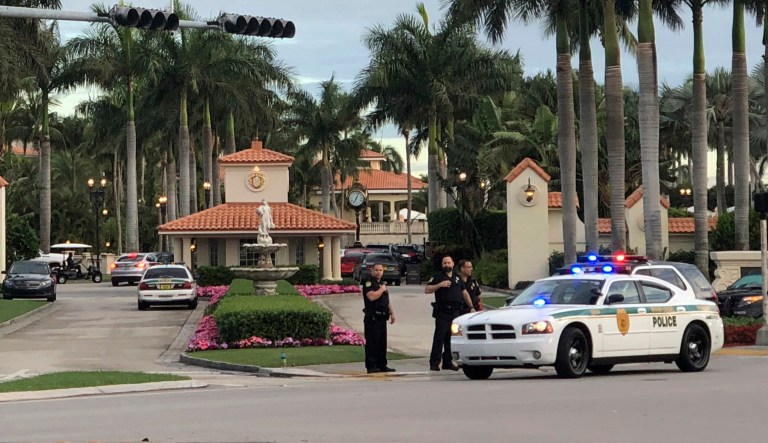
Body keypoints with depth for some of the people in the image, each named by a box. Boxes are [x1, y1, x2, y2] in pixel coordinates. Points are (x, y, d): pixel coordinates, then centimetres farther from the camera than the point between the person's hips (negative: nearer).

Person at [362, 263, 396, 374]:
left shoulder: (382, 283, 20)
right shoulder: (369, 282, -8)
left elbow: (387, 300, 28)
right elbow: (372, 296, -24)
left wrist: (392, 312, 22)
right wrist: (381, 289, -11)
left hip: (382, 317, 9)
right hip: (372, 318, -9)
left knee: (382, 343, 12)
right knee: (372, 342, -8)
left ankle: (382, 365, 18)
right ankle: (371, 366, -7)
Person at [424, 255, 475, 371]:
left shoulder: (457, 278, 19)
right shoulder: (437, 277, 4)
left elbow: (464, 293, 26)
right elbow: (426, 290, -4)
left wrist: (471, 307, 20)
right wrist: (440, 285, -15)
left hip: (455, 312, 5)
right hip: (442, 313, -5)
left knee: (451, 338, 6)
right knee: (439, 338, -9)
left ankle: (448, 362, 13)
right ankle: (434, 363, -8)